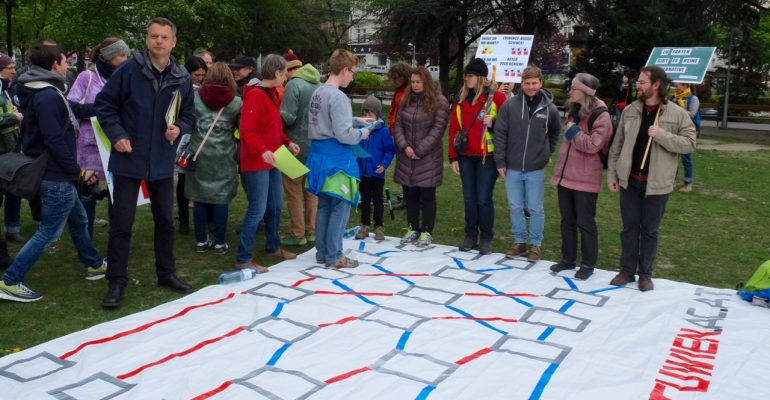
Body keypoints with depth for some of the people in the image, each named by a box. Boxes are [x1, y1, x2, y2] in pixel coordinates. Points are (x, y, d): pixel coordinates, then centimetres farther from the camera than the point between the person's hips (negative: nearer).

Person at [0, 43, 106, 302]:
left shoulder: (45, 92, 11)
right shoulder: (48, 96, -20)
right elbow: (54, 141, -25)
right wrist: (77, 170, -17)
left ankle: (94, 264, 37)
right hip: (56, 177, -11)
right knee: (49, 232, -3)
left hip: (58, 175, 11)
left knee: (78, 220, 22)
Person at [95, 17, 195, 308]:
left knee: (165, 219, 14)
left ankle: (166, 273, 30)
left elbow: (189, 114, 12)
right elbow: (104, 104, -3)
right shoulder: (129, 69, -9)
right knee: (121, 223, 1)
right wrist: (117, 134, -14)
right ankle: (116, 282, 13)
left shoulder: (182, 78, 1)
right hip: (128, 159, -3)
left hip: (162, 162, 4)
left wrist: (179, 128, -8)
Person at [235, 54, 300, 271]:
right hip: (256, 163, -10)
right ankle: (243, 258, 1)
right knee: (258, 210, -7)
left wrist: (287, 142, 8)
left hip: (272, 161, 10)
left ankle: (273, 247, 34)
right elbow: (247, 130, -23)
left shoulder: (271, 94, 14)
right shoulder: (255, 95, -17)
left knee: (275, 206, 18)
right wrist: (262, 151, -33)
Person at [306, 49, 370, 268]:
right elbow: (343, 134, -22)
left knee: (324, 206, 16)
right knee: (340, 208, 1)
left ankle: (322, 252, 24)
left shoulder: (317, 93, 10)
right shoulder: (338, 97, -18)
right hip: (336, 159, -9)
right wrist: (362, 133, -4)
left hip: (319, 155, 9)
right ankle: (334, 257, 8)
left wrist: (355, 120, 19)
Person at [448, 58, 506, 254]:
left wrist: (493, 124, -22)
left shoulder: (497, 97, -6)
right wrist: (453, 157, 4)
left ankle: (486, 238, 15)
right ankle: (470, 236, 23)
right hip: (466, 157, 4)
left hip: (487, 156, -4)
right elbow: (454, 130, 8)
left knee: (483, 199, -1)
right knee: (469, 199, 10)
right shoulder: (462, 100, 9)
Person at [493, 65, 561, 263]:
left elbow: (556, 133, 16)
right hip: (512, 168, 1)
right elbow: (500, 134, -2)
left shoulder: (550, 109, -2)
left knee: (535, 209, 6)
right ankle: (519, 242, 24)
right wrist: (500, 161, -4)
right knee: (515, 208, 9)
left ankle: (535, 245, 19)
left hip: (536, 169, -1)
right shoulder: (510, 105, -4)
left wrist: (548, 152, 14)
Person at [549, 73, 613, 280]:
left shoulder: (601, 116, -14)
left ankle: (588, 264, 14)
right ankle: (568, 259, 26)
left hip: (586, 178, -8)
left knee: (585, 222, 1)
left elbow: (592, 146, -22)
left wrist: (573, 131, -14)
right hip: (566, 174, 8)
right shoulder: (574, 111, 12)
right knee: (567, 220, 14)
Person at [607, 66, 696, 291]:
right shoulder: (629, 111, 4)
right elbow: (617, 145, 7)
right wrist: (611, 174, 5)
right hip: (629, 181, 3)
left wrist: (661, 135, -22)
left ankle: (645, 274, 22)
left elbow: (689, 144, -10)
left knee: (650, 230, 9)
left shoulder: (677, 114, -6)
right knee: (629, 228, 11)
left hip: (656, 184, -3)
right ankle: (627, 271, 23)